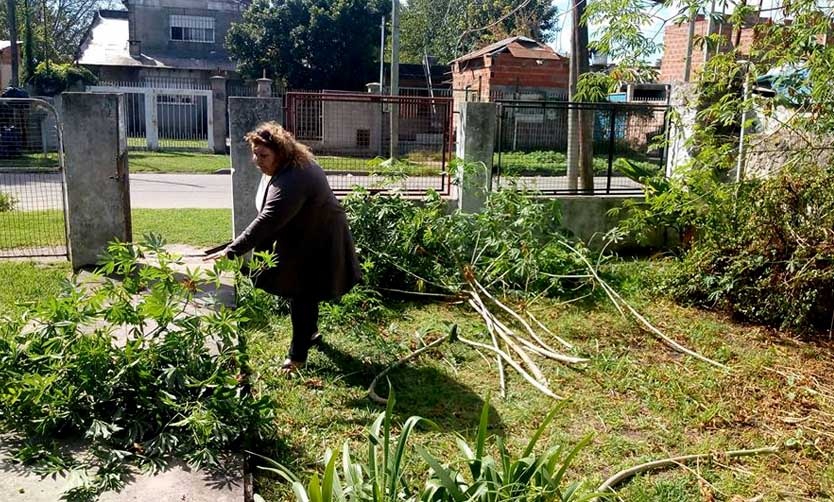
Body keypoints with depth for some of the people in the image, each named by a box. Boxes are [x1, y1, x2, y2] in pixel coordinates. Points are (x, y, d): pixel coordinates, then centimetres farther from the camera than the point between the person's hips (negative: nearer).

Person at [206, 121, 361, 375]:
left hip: (318, 242, -10)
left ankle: (298, 354, 10)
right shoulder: (284, 167, -3)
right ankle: (311, 334, 40)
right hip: (301, 239, 10)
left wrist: (232, 251, -40)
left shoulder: (291, 182, -35)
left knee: (302, 295, -3)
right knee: (301, 291, 20)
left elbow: (266, 222, -39)